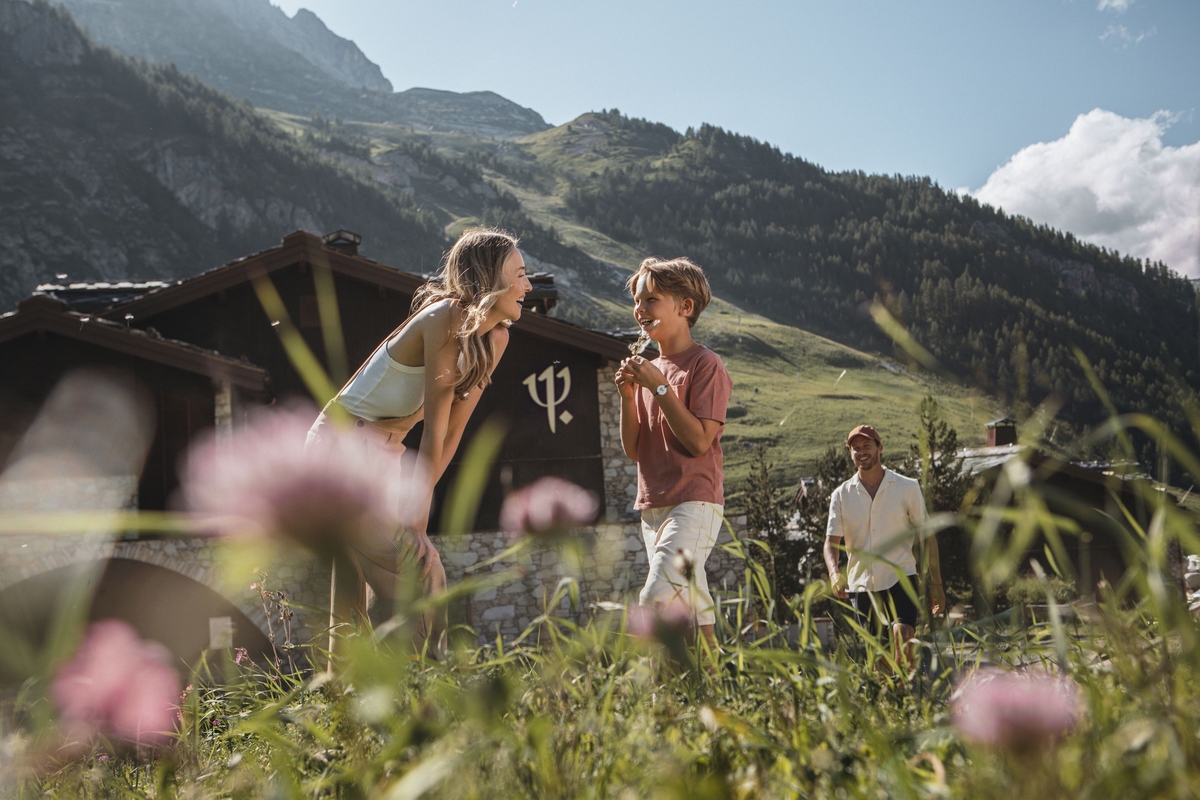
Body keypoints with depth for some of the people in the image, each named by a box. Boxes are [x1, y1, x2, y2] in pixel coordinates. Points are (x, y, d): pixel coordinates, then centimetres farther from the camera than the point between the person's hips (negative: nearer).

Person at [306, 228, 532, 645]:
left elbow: (454, 430, 4)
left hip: (386, 455, 8)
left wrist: (418, 501, -1)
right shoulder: (446, 318, -21)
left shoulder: (495, 337, 4)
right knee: (416, 571, -13)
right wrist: (417, 521, -19)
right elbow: (434, 429, -21)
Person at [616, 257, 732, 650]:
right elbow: (633, 450, 12)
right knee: (690, 609, 9)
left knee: (655, 602, -20)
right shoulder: (648, 369, 15)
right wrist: (628, 395, -2)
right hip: (653, 507, 8)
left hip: (693, 503, -8)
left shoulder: (705, 364, -6)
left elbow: (699, 441, -15)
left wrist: (659, 386, -14)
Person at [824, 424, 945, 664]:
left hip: (901, 579, -2)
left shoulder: (908, 487, 4)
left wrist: (936, 584, 3)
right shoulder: (841, 495, 7)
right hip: (860, 585, 2)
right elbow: (832, 540, 4)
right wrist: (834, 572, -17)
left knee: (902, 640, -23)